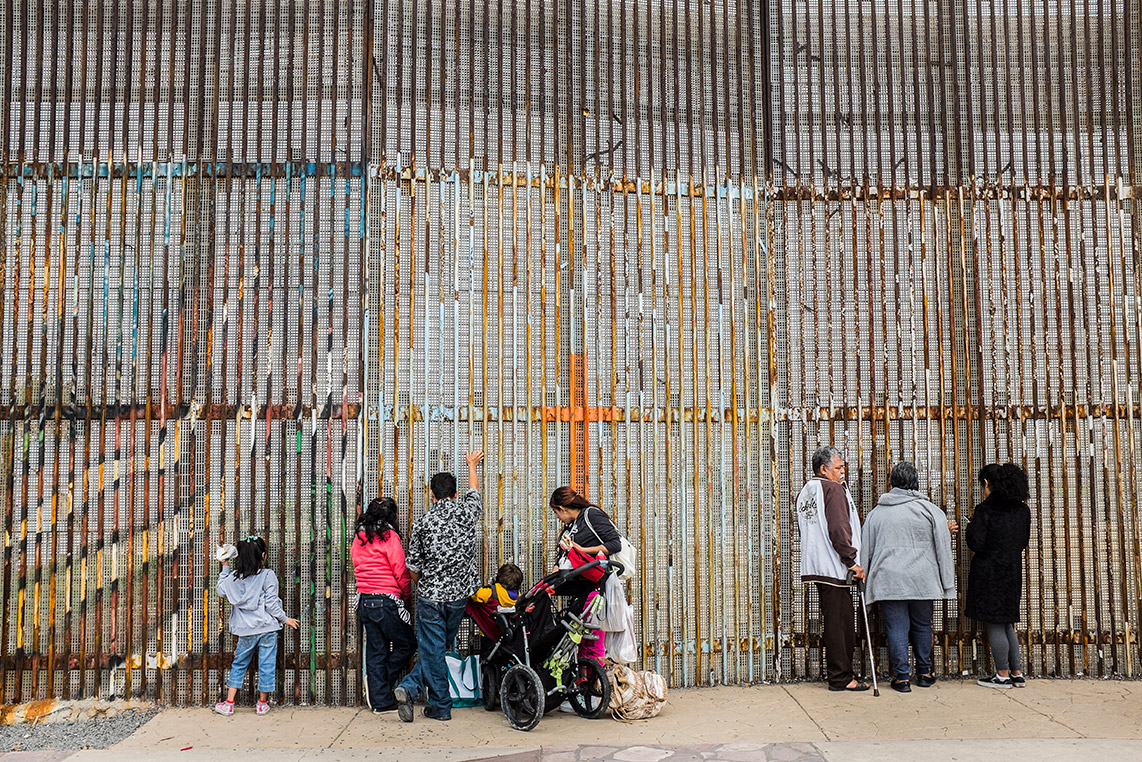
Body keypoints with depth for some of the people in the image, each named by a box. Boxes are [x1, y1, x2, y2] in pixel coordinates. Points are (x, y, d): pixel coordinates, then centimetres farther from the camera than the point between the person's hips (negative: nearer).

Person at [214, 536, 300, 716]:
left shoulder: (234, 577, 0)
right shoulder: (268, 575, -10)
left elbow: (221, 590, 18)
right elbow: (271, 603, -11)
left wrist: (225, 568, 22)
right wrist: (285, 619, 2)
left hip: (246, 630, 3)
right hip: (268, 628, -3)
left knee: (239, 665, 17)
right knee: (266, 665, 8)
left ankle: (229, 703, 17)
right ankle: (262, 703, 17)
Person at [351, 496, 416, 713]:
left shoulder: (359, 537, 9)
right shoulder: (389, 536, -12)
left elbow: (358, 567, 16)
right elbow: (401, 571, -10)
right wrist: (407, 594, 5)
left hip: (364, 601, 7)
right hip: (386, 601, -7)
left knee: (375, 650, 11)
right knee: (406, 644, 8)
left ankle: (381, 701, 13)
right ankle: (382, 690, 3)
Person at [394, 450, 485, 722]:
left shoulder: (422, 523, -8)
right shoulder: (467, 513, -3)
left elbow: (412, 567, -3)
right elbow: (474, 491, 21)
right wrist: (472, 465, 39)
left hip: (430, 596, -2)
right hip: (459, 594, 2)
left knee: (433, 650, 6)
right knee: (440, 647, 16)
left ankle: (441, 706, 9)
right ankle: (410, 687, 10)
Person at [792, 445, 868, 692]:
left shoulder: (803, 493, 17)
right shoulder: (834, 489, -9)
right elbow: (839, 529, -18)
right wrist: (852, 561, -15)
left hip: (815, 567, 9)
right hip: (834, 567, -9)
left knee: (833, 621, 14)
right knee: (840, 622, -3)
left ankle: (838, 675, 20)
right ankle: (841, 678, 1)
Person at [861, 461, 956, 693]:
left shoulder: (875, 513, 5)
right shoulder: (931, 511, 1)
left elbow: (865, 551, 9)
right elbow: (943, 550, 1)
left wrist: (866, 583, 17)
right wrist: (947, 583, 5)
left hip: (888, 581, 0)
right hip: (922, 580, 0)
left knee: (896, 628, 4)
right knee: (922, 626, 15)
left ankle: (902, 677, 6)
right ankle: (924, 673, 26)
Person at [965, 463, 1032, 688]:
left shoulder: (984, 510, -16)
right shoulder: (1022, 510, 5)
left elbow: (976, 544, -16)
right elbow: (1024, 542, 13)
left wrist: (970, 528, 2)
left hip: (989, 573, -7)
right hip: (1013, 572, 7)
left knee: (995, 625, 2)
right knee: (1007, 624, 17)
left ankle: (1003, 675, 9)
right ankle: (1017, 674, 20)